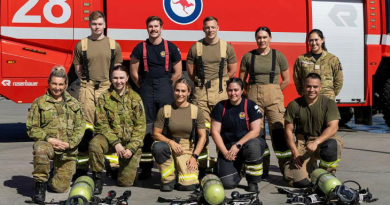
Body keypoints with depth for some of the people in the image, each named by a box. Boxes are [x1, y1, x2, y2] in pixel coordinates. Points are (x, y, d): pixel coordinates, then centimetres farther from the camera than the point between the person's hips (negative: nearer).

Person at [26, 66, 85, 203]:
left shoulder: (74, 104, 12)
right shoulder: (39, 103, 3)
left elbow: (80, 127, 6)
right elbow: (31, 129, -1)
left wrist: (70, 143, -11)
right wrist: (49, 139, -16)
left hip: (68, 150, 2)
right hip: (47, 143, -2)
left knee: (60, 188, 1)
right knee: (41, 150, -41)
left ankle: (57, 173, 38)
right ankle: (40, 184, -19)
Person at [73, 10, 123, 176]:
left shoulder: (114, 45, 11)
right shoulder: (81, 45, 8)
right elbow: (78, 68, 12)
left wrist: (113, 84, 5)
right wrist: (87, 81, 5)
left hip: (107, 88, 1)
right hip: (87, 89, -1)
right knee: (86, 127, -4)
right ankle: (82, 167, 1)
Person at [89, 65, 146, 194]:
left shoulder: (135, 98, 2)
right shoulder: (104, 98, 1)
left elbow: (140, 126, -2)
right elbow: (101, 124, -5)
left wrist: (131, 148, -14)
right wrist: (116, 143, -18)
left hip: (131, 141, 0)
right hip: (110, 137, 0)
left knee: (126, 182, -4)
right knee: (94, 144, -35)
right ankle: (98, 178, -15)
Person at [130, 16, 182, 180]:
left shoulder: (171, 47, 4)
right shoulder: (140, 48, 6)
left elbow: (177, 72, 7)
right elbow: (134, 72, 10)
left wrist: (167, 86, 6)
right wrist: (144, 86, 7)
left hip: (166, 91, -1)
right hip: (147, 92, 1)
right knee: (146, 128, 1)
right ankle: (146, 167, 6)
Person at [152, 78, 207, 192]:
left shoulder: (196, 111, 3)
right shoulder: (164, 110, 1)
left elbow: (202, 136, 3)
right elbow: (156, 134, 1)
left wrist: (194, 157, -7)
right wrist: (171, 142, -16)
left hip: (188, 149, 0)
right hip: (169, 145, 1)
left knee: (189, 186, -19)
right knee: (158, 147, -36)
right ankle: (169, 179, -11)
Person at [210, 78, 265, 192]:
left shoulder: (251, 106, -3)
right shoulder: (220, 107, 2)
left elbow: (255, 131, -10)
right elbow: (215, 132, 0)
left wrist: (238, 145, -19)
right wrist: (225, 152, -10)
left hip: (246, 143, -1)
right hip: (227, 147, 1)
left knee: (254, 145, -39)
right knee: (227, 183, -20)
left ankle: (253, 182, -16)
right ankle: (236, 169, 20)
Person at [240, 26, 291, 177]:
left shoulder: (279, 56, 4)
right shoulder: (248, 56, 6)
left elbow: (286, 80, 10)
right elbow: (242, 79, 12)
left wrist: (274, 92, 6)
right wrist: (252, 90, 4)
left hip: (274, 97, -1)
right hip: (254, 97, 2)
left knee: (278, 131, -10)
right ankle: (262, 169, 12)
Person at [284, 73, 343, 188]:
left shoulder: (329, 104, -4)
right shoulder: (294, 105, -1)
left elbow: (333, 127, -15)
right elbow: (289, 130, 0)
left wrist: (316, 142, -29)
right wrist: (295, 153, -8)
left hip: (322, 140, 0)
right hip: (302, 143, 0)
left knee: (332, 144, -38)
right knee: (300, 182, -18)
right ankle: (311, 166, 21)